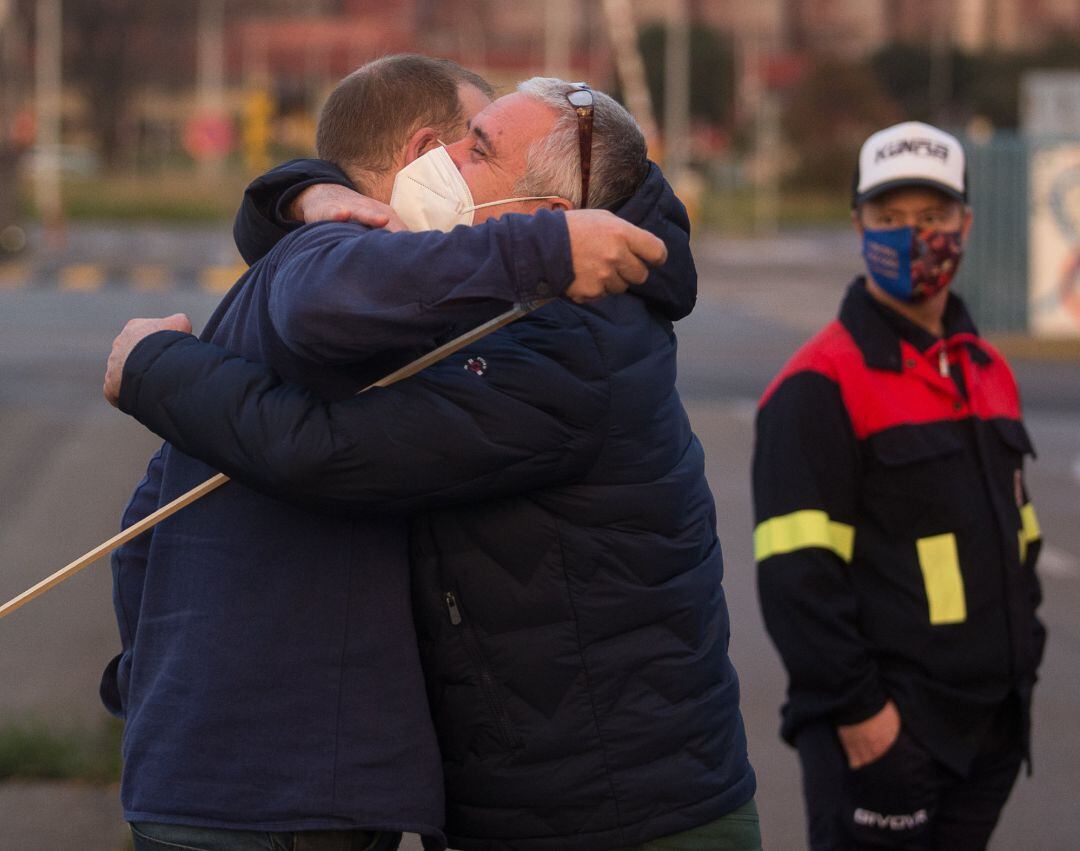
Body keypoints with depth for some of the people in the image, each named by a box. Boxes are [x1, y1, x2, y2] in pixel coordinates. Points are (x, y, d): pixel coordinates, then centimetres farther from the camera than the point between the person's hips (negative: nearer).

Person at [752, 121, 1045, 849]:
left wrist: (1020, 667, 15)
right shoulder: (821, 385, -11)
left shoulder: (989, 372, 14)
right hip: (879, 730, -7)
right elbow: (796, 571, -16)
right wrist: (856, 710, -19)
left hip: (990, 730, 7)